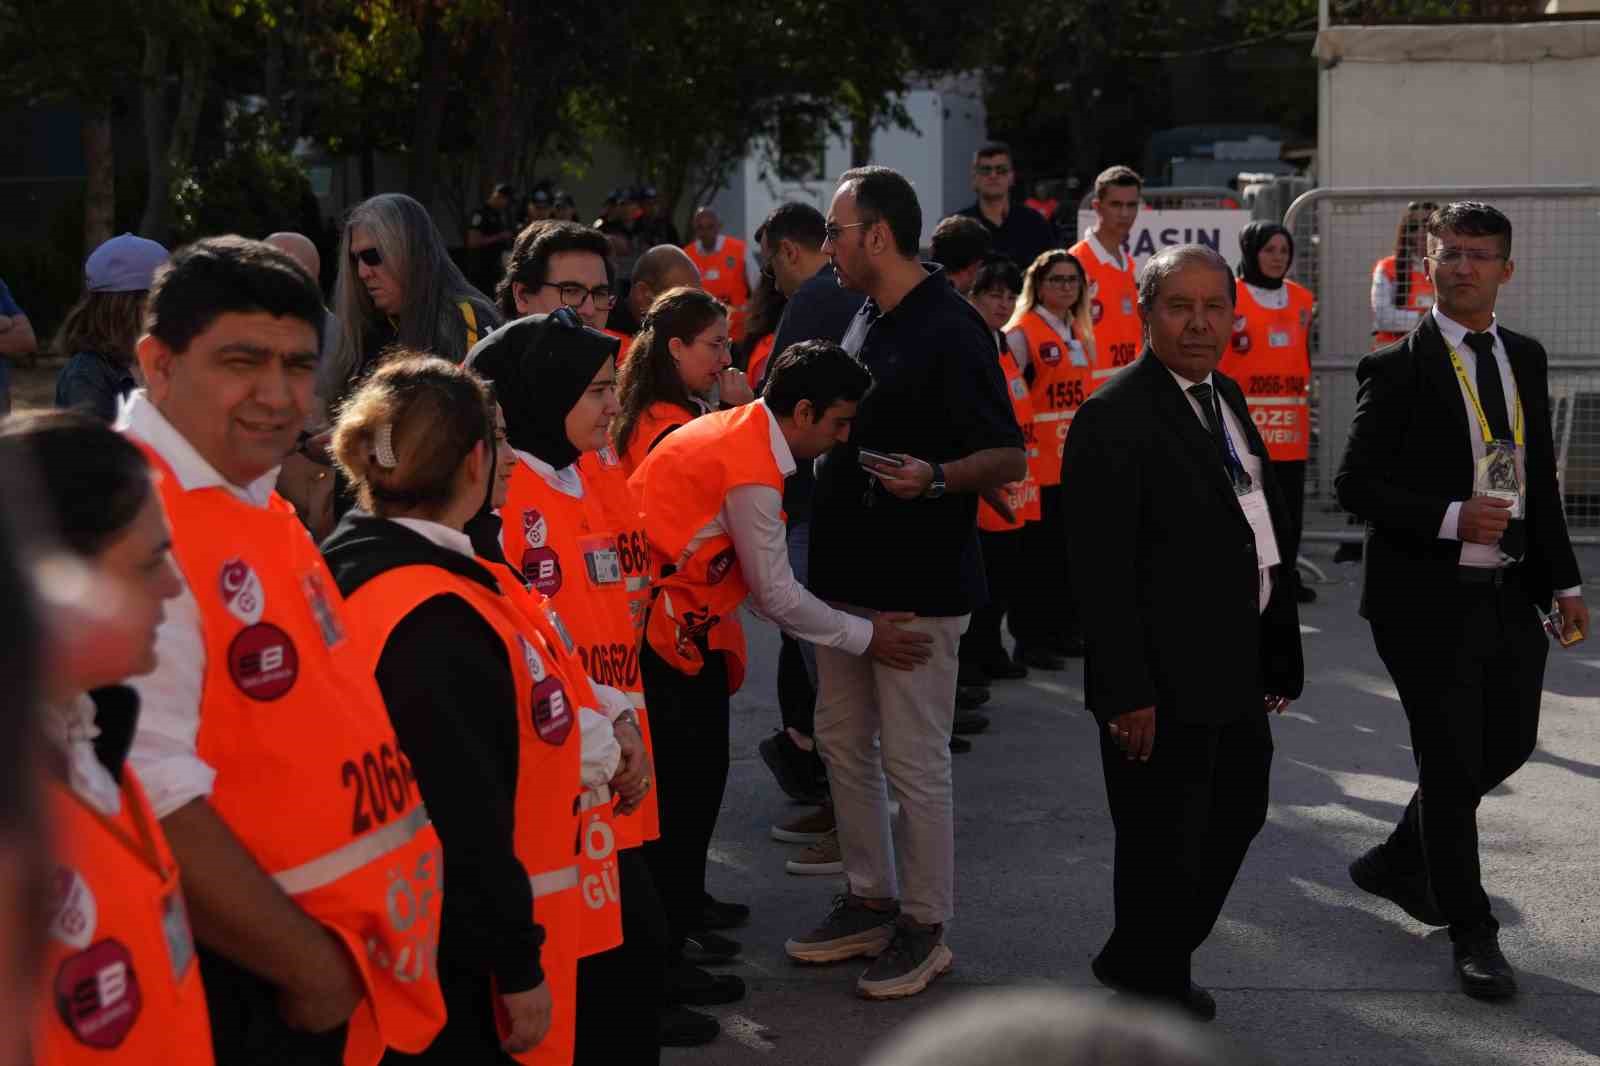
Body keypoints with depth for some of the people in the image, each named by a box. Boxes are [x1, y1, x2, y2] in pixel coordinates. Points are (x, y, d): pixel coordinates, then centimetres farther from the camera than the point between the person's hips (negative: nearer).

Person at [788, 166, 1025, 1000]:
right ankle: (870, 902, 29)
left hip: (917, 585, -9)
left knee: (913, 760, -1)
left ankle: (925, 928, 12)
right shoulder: (867, 320, 11)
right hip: (848, 572, 9)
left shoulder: (949, 329, -17)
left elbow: (1010, 458, -19)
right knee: (842, 742, 16)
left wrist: (935, 478, -34)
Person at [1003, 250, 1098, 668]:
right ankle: (1031, 639, 5)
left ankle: (1065, 630, 22)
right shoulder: (1021, 334, -9)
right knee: (1039, 551, -3)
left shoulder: (1080, 333, 15)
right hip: (1040, 463, -7)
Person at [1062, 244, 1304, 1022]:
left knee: (1237, 814, 22)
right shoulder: (1116, 417, -17)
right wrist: (1127, 694, -23)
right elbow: (1101, 571, -21)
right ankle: (1153, 995, 23)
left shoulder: (1224, 398, 11)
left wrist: (1275, 653, 13)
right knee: (1164, 846, 4)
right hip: (1164, 684, -9)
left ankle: (1141, 962, 39)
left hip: (1236, 666, 10)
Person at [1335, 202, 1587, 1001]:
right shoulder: (1398, 370, -9)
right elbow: (1355, 484, -11)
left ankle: (1397, 861, 35)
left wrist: (1564, 582, 11)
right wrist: (1451, 519, -23)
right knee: (1452, 762, 1)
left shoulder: (1526, 359, 10)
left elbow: (1540, 477, 15)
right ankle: (1472, 935, 16)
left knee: (1508, 744, 14)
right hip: (1428, 599, -6)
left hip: (1509, 596, 6)